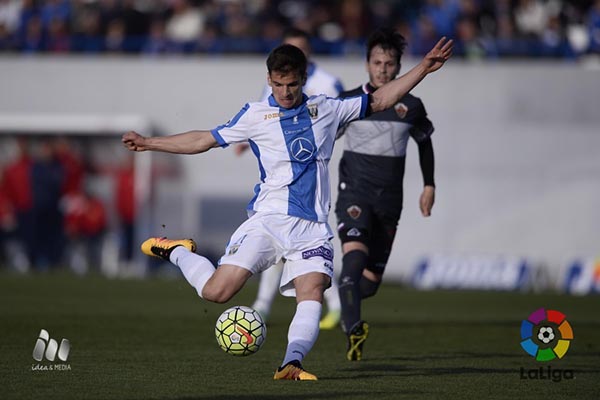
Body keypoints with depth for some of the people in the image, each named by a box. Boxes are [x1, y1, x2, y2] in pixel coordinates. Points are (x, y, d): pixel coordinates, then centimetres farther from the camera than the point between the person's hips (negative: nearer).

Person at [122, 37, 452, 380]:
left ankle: (291, 364, -32)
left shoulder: (326, 110, 12)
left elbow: (380, 101, 21)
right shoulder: (256, 115, 6)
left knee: (312, 295, -22)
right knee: (215, 291, -11)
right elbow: (205, 140, 14)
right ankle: (177, 252, 17)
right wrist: (149, 143, 12)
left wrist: (424, 68, 16)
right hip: (268, 219, -2)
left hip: (312, 227, 2)